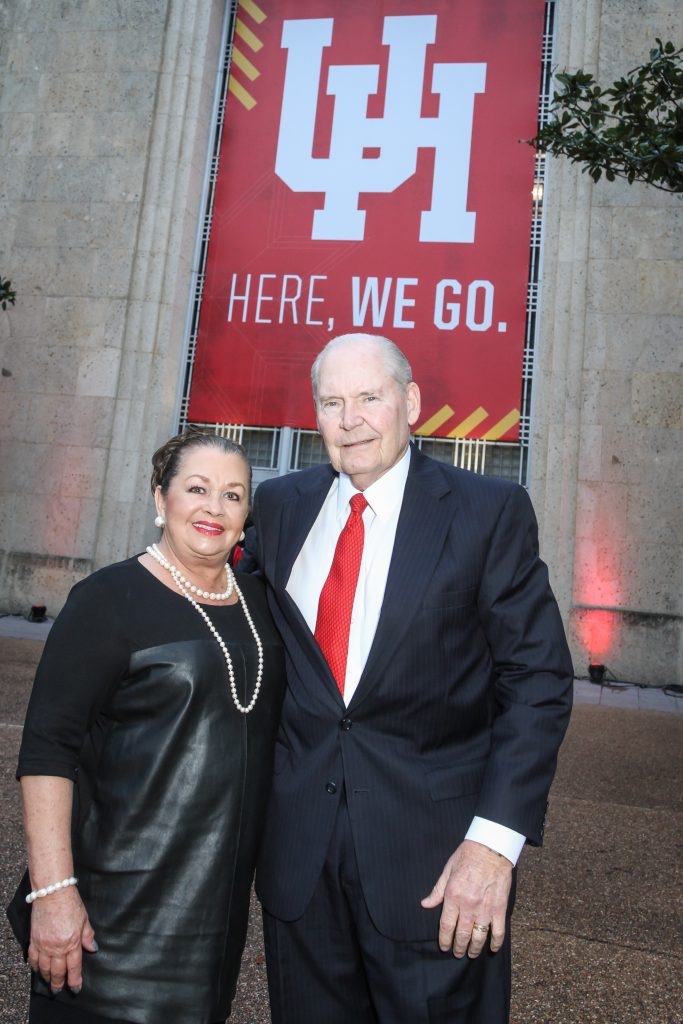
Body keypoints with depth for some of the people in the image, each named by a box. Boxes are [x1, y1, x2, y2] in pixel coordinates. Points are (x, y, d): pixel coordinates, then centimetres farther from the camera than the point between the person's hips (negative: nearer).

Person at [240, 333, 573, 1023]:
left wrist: (494, 840, -15)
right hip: (299, 844, 4)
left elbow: (538, 680, -8)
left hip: (433, 854, -3)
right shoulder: (278, 506, 4)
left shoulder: (490, 512, -8)